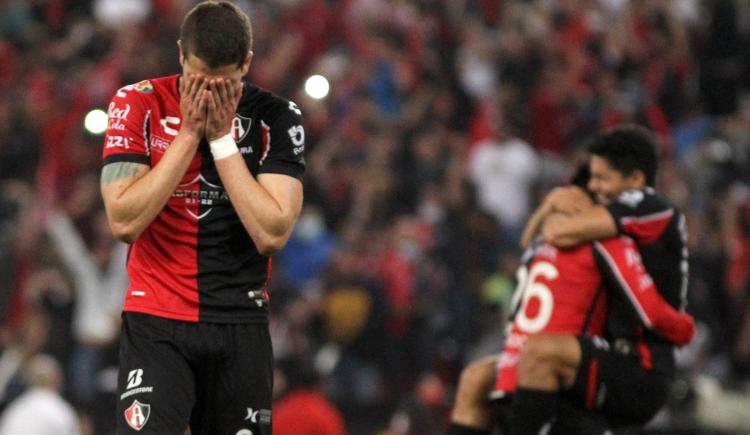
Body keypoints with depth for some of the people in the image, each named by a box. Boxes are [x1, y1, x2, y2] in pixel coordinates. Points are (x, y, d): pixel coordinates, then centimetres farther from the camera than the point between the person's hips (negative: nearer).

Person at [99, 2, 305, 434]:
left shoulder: (277, 118, -2)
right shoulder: (139, 104, -4)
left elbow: (272, 234, -12)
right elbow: (124, 221, -12)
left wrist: (222, 138, -13)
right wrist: (189, 134, -14)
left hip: (242, 326, 2)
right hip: (156, 322, -2)